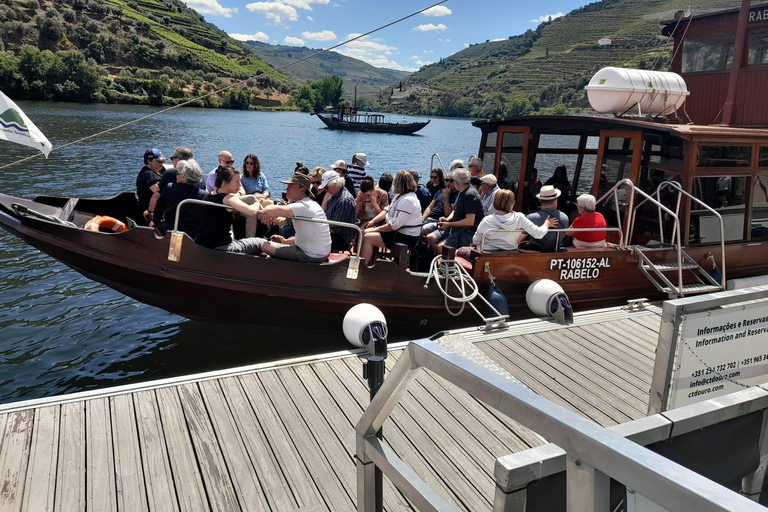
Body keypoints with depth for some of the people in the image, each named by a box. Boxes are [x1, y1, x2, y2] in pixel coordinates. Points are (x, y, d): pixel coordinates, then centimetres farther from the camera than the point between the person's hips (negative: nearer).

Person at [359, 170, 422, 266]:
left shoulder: (408, 200, -24)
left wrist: (377, 229, -16)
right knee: (365, 232, 9)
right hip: (397, 232, 11)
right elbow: (387, 210, 15)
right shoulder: (400, 196, 9)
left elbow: (394, 225, -27)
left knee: (368, 238, -15)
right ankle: (368, 265, 10)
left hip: (406, 237, -11)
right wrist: (373, 221, 3)